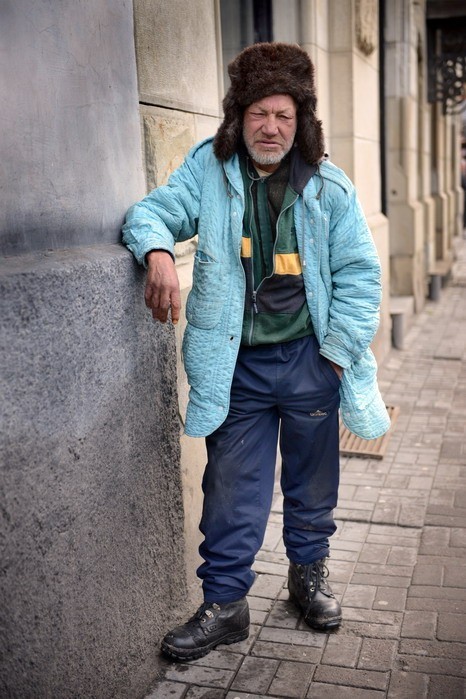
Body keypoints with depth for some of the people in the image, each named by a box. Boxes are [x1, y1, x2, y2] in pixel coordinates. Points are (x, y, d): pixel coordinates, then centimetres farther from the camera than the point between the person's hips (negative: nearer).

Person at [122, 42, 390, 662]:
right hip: (235, 364, 0)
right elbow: (155, 211, -5)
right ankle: (225, 604, 18)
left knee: (312, 478, 17)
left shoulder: (329, 186, -2)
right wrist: (159, 253, -28)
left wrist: (338, 348, -4)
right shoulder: (209, 168, -2)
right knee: (231, 488, 4)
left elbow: (359, 272, 1)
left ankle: (310, 572, 39)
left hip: (308, 359, 1)